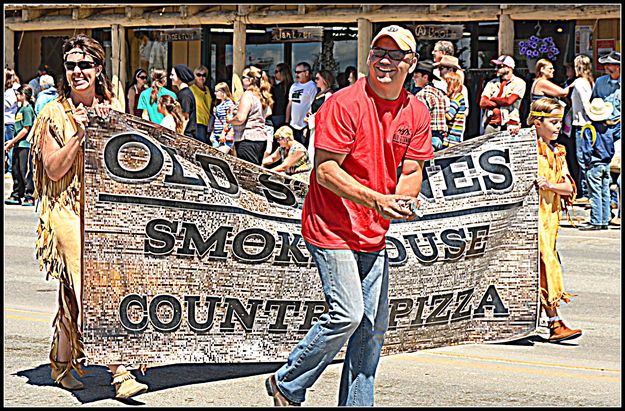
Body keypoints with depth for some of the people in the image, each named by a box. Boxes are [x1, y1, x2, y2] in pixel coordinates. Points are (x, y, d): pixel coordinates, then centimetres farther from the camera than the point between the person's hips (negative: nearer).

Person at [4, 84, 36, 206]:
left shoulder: (27, 109, -10)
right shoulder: (20, 109, 18)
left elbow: (26, 129, -15)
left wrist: (12, 141, -12)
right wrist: (12, 142, 10)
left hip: (26, 144, -9)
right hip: (18, 145, 9)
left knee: (25, 171, -8)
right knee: (16, 170, 10)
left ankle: (30, 197, -6)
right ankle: (16, 196, 16)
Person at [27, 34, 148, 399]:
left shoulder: (113, 107, 9)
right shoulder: (55, 114, -3)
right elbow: (54, 170, -9)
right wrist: (79, 134, -18)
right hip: (69, 211, -4)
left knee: (76, 292, 8)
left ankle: (62, 363, 25)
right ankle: (120, 373, -14)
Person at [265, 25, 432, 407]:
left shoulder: (416, 112, 5)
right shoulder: (344, 103, -14)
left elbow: (411, 171, 7)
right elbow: (325, 171, -17)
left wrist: (401, 204, -16)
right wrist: (377, 200, -27)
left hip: (375, 233, 7)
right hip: (333, 228, -7)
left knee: (374, 324, 7)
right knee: (347, 314, -14)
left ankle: (357, 404, 18)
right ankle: (286, 384, 4)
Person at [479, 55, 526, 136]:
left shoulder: (519, 83, 3)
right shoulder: (492, 83, 15)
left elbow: (509, 101, -9)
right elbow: (482, 103, 4)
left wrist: (493, 99, 5)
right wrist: (499, 104, -6)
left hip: (509, 125, -3)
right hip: (491, 124, 3)